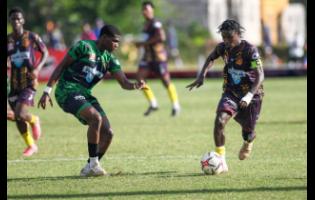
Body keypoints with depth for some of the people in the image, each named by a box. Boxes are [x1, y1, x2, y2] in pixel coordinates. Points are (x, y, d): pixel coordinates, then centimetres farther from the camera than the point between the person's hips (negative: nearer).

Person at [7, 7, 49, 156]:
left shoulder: (32, 37, -5)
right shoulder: (8, 40, 3)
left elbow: (45, 52, 6)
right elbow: (6, 60, 11)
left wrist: (38, 68, -9)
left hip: (29, 83, -4)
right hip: (15, 84, 4)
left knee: (20, 114, -21)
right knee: (18, 119, 8)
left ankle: (34, 120, 15)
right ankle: (31, 145, 30)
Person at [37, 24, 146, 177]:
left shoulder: (110, 59, 11)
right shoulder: (84, 47, -8)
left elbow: (124, 83, 2)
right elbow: (61, 66, -6)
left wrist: (136, 86, -22)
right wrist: (47, 91, -11)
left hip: (85, 94, 8)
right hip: (67, 91, -8)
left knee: (107, 132, -2)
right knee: (96, 118, -29)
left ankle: (89, 169, 12)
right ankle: (93, 163, -20)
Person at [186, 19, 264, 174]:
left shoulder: (250, 50, -21)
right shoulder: (223, 48, -6)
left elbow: (260, 75, -25)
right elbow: (211, 58, 17)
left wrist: (250, 95, -37)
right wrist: (202, 75, 3)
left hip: (251, 94, -3)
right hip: (231, 92, 3)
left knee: (248, 131, 10)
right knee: (220, 121, -22)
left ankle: (248, 141, 51)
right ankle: (221, 161, -17)